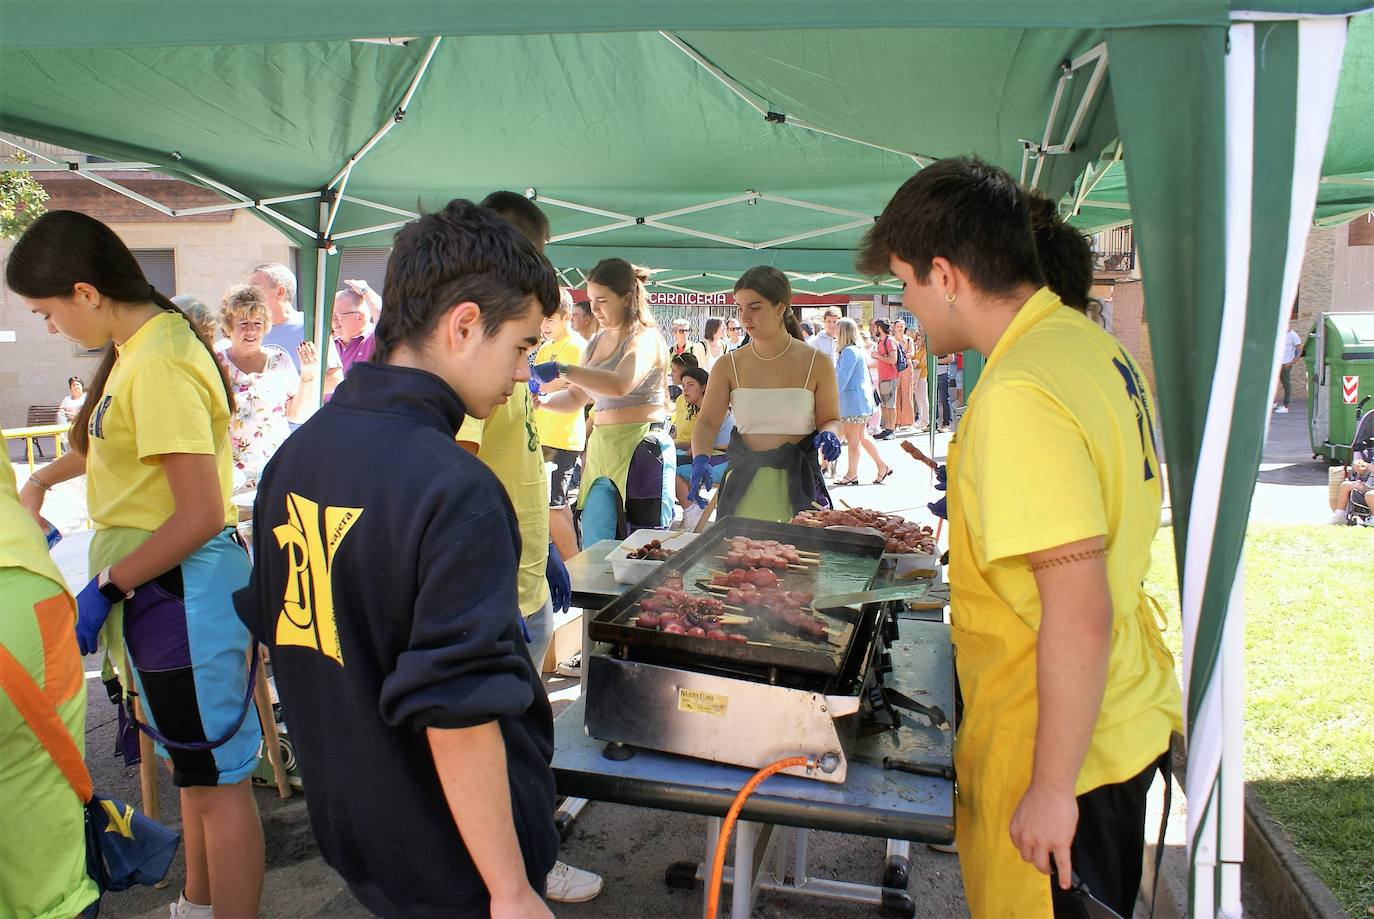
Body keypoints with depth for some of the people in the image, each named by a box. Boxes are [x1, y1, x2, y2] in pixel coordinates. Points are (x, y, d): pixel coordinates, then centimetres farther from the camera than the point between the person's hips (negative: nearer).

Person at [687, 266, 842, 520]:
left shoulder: (815, 363, -2)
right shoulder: (730, 366, 1)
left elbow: (830, 419, 7)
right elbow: (707, 423, -4)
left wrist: (829, 434, -16)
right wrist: (700, 459, -22)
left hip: (797, 482, -1)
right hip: (744, 483, 1)